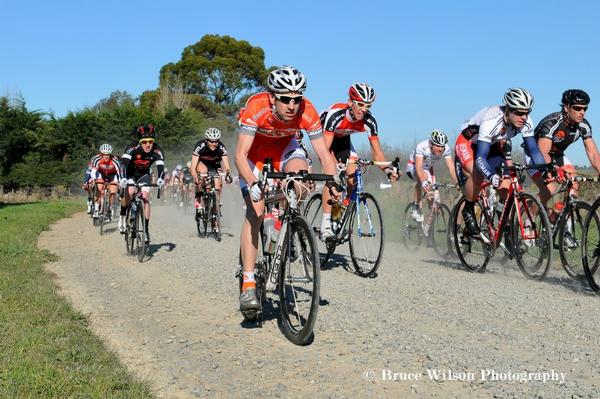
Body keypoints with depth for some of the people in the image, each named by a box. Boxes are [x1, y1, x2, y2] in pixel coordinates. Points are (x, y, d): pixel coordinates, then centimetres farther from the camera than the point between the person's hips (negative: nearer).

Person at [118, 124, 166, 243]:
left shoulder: (157, 150, -26)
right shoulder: (133, 148, -31)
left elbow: (160, 166, -38)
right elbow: (123, 163, -43)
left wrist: (160, 179, -59)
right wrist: (122, 178, -60)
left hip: (144, 175, 2)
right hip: (130, 173, -2)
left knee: (145, 198, -16)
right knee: (129, 193, -28)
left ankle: (146, 230, -10)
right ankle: (122, 216, -2)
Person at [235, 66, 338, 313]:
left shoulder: (307, 112, -30)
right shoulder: (256, 107, -37)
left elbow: (324, 154, -27)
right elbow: (240, 155, -40)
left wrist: (333, 182, -44)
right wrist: (253, 184, -56)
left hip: (284, 144, 3)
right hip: (255, 147, -2)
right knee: (255, 211, -16)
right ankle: (248, 283, -13)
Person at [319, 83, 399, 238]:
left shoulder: (369, 121, -25)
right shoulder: (335, 114, -38)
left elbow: (377, 152, -20)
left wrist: (388, 170, -38)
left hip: (342, 140, 5)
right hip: (324, 138, -5)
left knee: (354, 181, -9)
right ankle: (325, 225, -25)